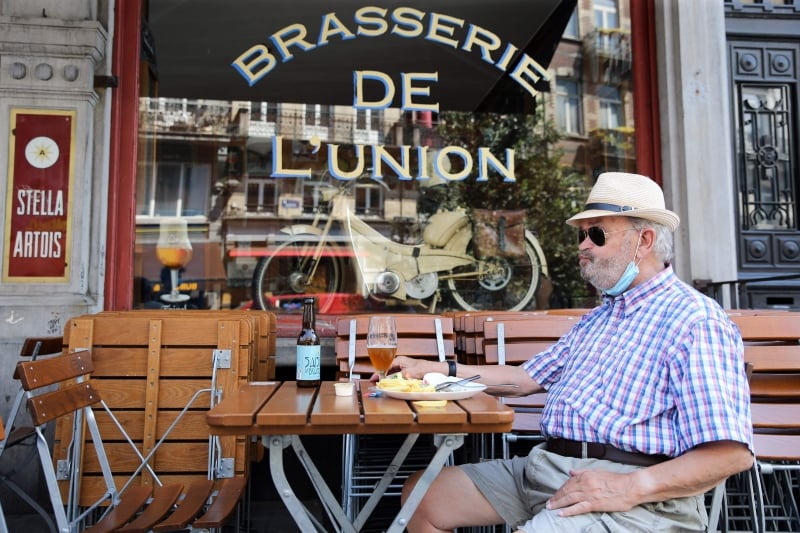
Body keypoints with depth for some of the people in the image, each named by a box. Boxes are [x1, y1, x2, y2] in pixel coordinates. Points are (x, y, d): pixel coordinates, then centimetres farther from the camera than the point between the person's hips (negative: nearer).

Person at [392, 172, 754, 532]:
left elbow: (731, 453, -14)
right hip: (543, 468, 8)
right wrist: (439, 370, 14)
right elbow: (526, 378, 21)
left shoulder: (694, 321, -8)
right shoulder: (595, 319, 21)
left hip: (640, 494, -8)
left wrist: (631, 487, -25)